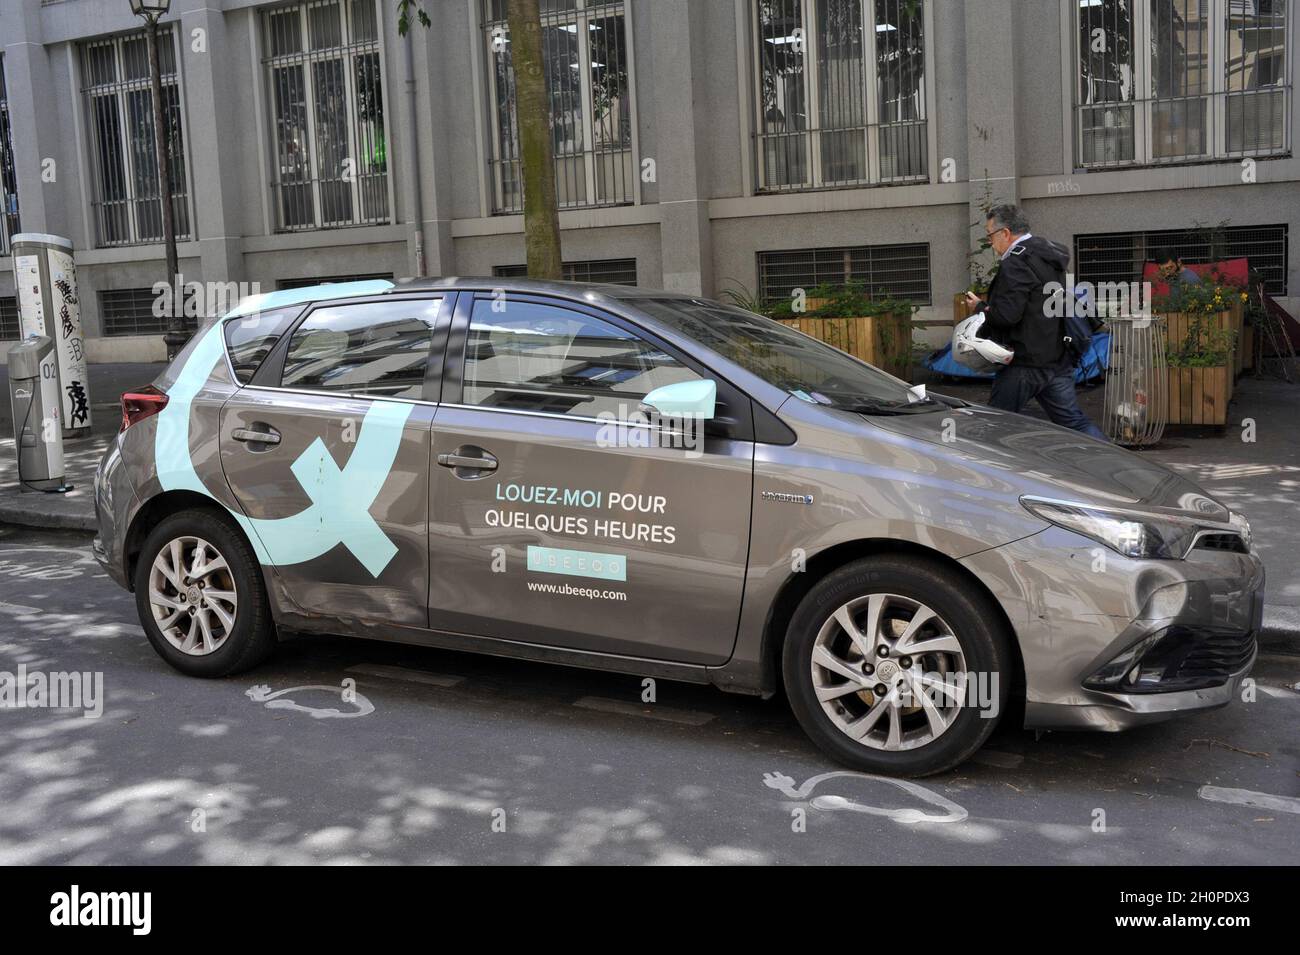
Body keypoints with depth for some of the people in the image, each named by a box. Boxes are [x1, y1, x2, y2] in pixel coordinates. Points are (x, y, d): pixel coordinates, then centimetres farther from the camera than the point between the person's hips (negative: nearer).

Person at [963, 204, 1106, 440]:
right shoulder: (1049, 256, 16)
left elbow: (1006, 314, -23)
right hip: (1058, 361, 9)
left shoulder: (1016, 264, -16)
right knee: (1074, 421, 9)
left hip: (1025, 363, -9)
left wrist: (980, 306, -5)